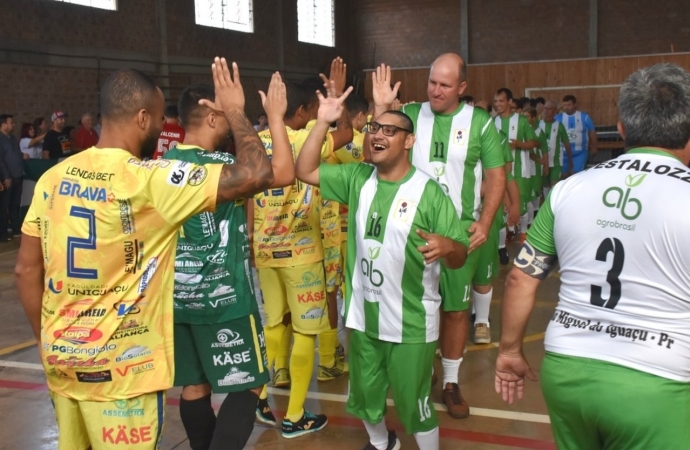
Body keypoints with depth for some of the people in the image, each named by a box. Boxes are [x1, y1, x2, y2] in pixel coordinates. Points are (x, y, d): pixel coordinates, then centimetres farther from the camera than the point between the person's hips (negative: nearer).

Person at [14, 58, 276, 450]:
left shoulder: (54, 177, 2)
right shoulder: (150, 180, -17)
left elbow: (26, 270, 7)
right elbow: (257, 174, -20)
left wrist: (48, 342, 17)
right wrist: (235, 111, -4)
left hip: (62, 358, 7)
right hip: (120, 366, -7)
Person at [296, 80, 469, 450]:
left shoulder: (429, 192, -14)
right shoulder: (357, 178, 1)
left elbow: (460, 257, -14)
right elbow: (305, 171, -1)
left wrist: (446, 246, -39)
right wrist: (323, 121, -10)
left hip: (411, 323, -5)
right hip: (363, 316, 5)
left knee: (413, 403, 8)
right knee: (363, 396, 23)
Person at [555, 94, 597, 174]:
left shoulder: (584, 117, -1)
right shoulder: (558, 118, 2)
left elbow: (592, 132, 6)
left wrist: (593, 147, 8)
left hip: (580, 152, -2)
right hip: (563, 152, 2)